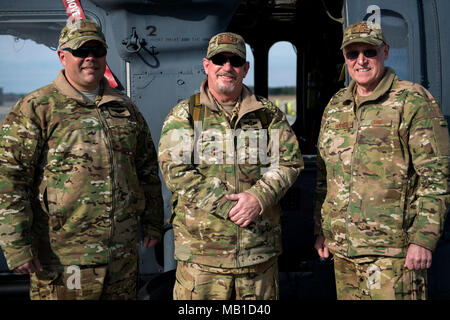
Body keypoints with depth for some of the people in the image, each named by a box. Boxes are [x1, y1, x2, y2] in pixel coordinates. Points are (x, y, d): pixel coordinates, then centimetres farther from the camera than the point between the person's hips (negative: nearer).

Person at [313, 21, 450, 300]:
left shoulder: (414, 101, -5)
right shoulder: (335, 107, 13)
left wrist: (424, 239, -14)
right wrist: (321, 230, 15)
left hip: (392, 248, -5)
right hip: (341, 245, 6)